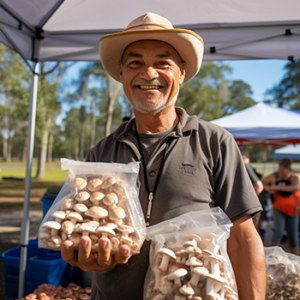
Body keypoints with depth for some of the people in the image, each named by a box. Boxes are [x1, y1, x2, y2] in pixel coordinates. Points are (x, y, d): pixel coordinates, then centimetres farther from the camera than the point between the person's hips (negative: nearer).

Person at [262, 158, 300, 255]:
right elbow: (262, 182, 10)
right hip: (279, 209, 0)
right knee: (279, 231, -20)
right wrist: (267, 188, -13)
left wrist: (277, 187, -43)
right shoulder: (274, 177, -7)